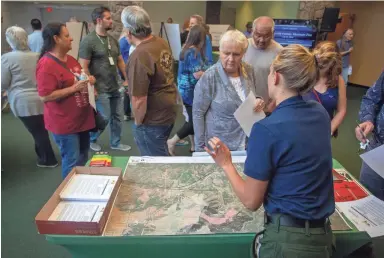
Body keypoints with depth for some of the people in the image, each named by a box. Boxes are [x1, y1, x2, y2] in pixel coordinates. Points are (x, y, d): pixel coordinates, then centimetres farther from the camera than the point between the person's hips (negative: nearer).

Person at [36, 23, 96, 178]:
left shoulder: (70, 59, 10)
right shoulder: (46, 65, -18)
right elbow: (45, 96, -23)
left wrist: (88, 80, 2)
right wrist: (74, 88, -24)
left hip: (81, 119, 9)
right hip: (64, 123, -9)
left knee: (83, 157, 20)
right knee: (72, 162, 1)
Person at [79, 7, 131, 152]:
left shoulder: (113, 40, 10)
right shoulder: (88, 41, -12)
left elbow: (120, 61, 17)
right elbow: (83, 67, -14)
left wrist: (127, 79, 11)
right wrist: (91, 88, -16)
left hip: (115, 88, 7)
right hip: (100, 90, -7)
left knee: (118, 117, 12)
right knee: (104, 118, 1)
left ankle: (116, 143, 30)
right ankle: (91, 140, 28)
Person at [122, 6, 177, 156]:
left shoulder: (139, 56, -26)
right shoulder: (162, 42, 1)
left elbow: (139, 100, -26)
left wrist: (138, 123, -9)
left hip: (152, 120, -8)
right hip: (168, 112, 9)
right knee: (161, 156, 26)